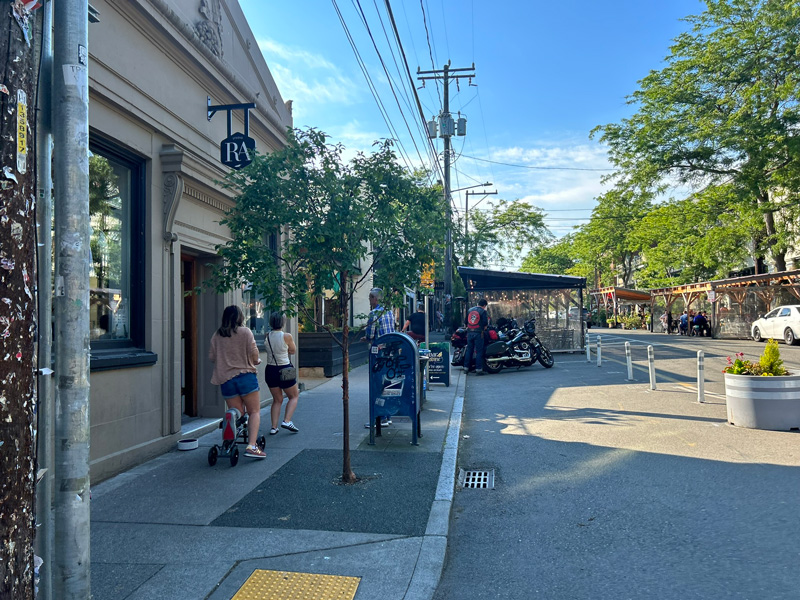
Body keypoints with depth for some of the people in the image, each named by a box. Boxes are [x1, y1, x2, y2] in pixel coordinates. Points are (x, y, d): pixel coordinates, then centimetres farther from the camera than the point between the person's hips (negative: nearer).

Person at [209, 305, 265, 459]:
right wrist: (256, 361, 15)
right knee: (254, 411, 3)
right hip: (246, 376, -4)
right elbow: (254, 356, -7)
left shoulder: (217, 335, 7)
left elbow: (211, 357, 8)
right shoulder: (245, 332, -4)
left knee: (237, 414, 13)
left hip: (225, 379, 4)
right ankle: (251, 446, -12)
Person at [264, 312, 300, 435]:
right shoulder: (286, 336, -13)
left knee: (277, 400, 17)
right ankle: (287, 421, -1)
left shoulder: (267, 336, -1)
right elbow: (293, 351, 1)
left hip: (270, 370, 4)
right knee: (293, 397, 15)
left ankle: (274, 427, 10)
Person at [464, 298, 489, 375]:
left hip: (469, 332, 6)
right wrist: (484, 328, 7)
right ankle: (478, 369, -3)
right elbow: (485, 323, -12)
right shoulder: (483, 311, -6)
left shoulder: (469, 310, 13)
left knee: (469, 350, 12)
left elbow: (466, 321, 17)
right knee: (479, 351, -2)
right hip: (478, 333, -5)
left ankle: (466, 368, 15)